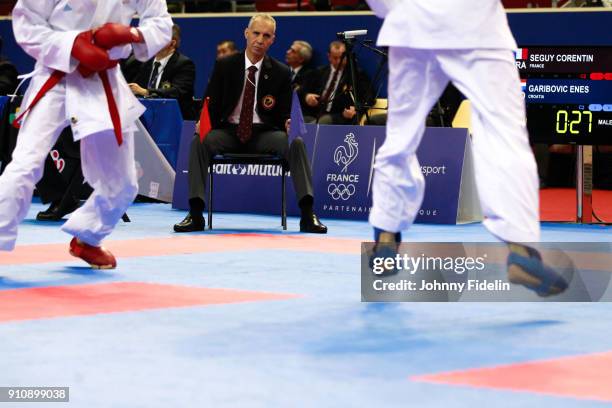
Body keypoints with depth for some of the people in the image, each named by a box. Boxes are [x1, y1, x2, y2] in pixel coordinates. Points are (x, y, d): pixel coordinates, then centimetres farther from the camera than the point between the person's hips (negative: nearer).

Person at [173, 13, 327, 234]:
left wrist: (289, 123, -19)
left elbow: (284, 114, 6)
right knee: (200, 141, -31)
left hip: (264, 133, 0)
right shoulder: (224, 65, 4)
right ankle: (195, 215, -32)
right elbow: (211, 103, 5)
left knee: (296, 142, -29)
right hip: (229, 131, 0)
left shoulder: (280, 72, 5)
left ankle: (307, 215, -31)